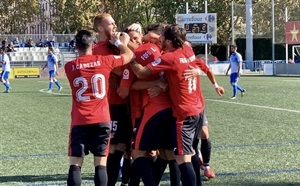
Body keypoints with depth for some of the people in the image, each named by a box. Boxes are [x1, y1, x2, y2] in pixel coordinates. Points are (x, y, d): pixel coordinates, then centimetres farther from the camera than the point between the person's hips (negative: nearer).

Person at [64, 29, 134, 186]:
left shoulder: (69, 67, 1)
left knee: (75, 164, 2)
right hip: (101, 120, 0)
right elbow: (129, 55, 13)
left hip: (79, 122, 0)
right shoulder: (103, 61, -1)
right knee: (100, 164, 3)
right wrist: (118, 42, 32)